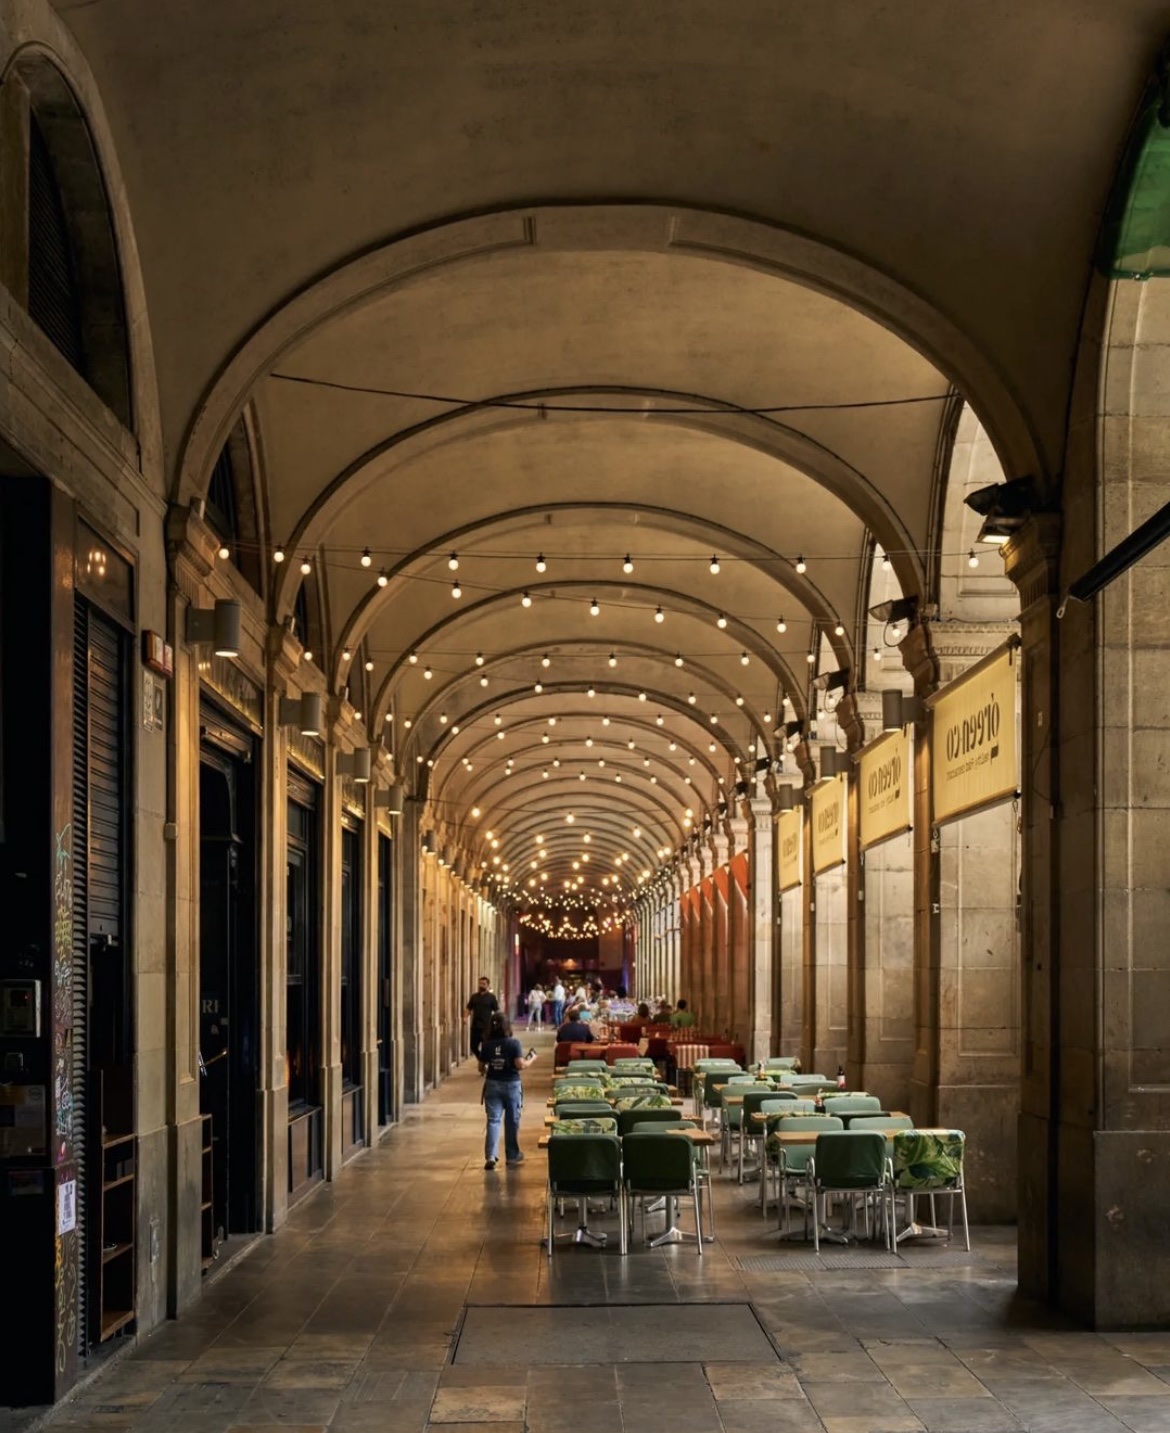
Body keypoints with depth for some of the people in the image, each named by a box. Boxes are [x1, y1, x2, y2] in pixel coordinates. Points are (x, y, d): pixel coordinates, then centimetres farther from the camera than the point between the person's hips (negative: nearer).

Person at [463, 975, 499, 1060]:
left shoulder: (491, 997, -1)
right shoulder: (474, 996, 9)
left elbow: (497, 1011, -2)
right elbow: (469, 1008, 11)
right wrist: (465, 1017, -8)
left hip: (486, 1027, -4)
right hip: (475, 1026, 4)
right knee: (473, 1047, 7)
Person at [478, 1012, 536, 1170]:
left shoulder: (486, 1045, -3)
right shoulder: (513, 1043, -12)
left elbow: (481, 1067, 4)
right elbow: (520, 1065, -16)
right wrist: (531, 1059, 2)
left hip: (492, 1084, 2)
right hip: (511, 1085, -2)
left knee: (493, 1120, 0)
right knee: (512, 1121, 12)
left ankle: (491, 1155, -14)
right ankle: (512, 1155, 23)